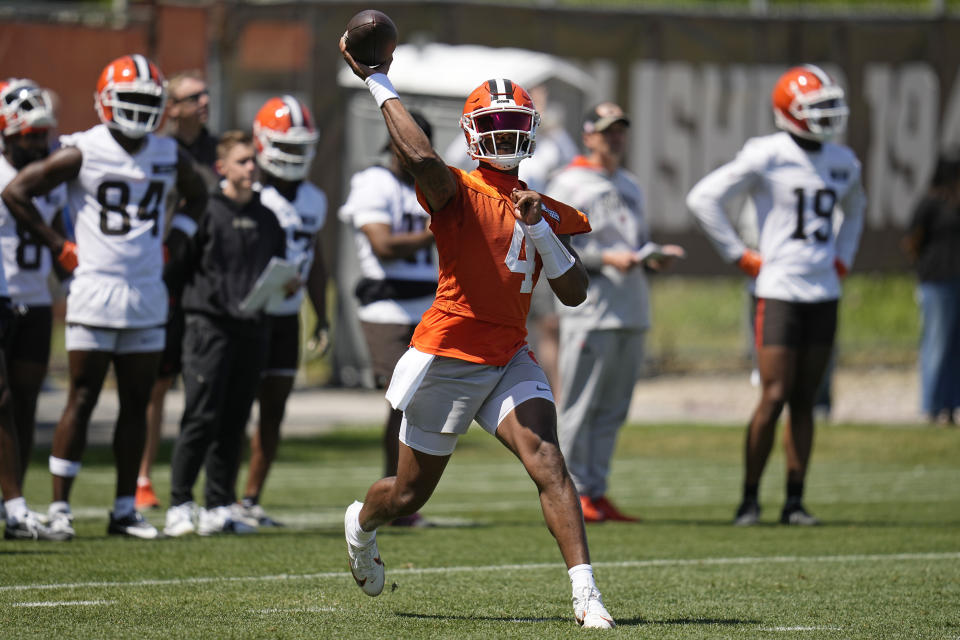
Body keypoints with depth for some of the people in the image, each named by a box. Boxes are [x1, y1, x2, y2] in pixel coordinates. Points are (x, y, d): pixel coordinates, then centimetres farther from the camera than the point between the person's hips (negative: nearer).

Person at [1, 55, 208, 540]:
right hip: (96, 293, -5)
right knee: (82, 400, -5)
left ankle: (125, 509, 13)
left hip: (148, 298, 5)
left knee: (136, 403, 7)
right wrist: (57, 246, -4)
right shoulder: (83, 152, -7)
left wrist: (174, 242, 14)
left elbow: (196, 196, 29)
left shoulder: (167, 156, 8)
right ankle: (60, 507, -1)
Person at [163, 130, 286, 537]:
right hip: (210, 324, -5)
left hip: (253, 327, 5)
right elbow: (181, 265, -3)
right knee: (202, 416, -9)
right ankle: (180, 505, -5)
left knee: (235, 420, 7)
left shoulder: (267, 219, 15)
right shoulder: (206, 211, -2)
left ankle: (220, 507, 12)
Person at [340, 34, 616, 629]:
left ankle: (586, 592, -26)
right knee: (411, 492, 12)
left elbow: (575, 292, 1)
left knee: (548, 462, -19)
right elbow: (421, 157, -33)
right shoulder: (458, 192, -10)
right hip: (448, 356, -4)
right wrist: (379, 83, -27)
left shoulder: (548, 212, 8)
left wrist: (540, 228, -13)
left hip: (510, 358, 4)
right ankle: (362, 523, 48)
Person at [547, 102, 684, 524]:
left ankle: (596, 492, 13)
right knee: (579, 406, -6)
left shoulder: (630, 187, 21)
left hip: (631, 312, 8)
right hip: (590, 311, -8)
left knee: (612, 410, 8)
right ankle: (574, 493, -2)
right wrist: (605, 258, -18)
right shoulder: (568, 186, -3)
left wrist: (656, 256, 6)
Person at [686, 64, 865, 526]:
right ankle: (749, 499, 1)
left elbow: (854, 209, 34)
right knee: (774, 397, -9)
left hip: (824, 293, 6)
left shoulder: (842, 163, 11)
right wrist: (740, 256, -7)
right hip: (780, 292, -6)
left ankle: (795, 501, 10)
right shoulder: (766, 156, -8)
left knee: (804, 401, 6)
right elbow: (703, 198, -8)